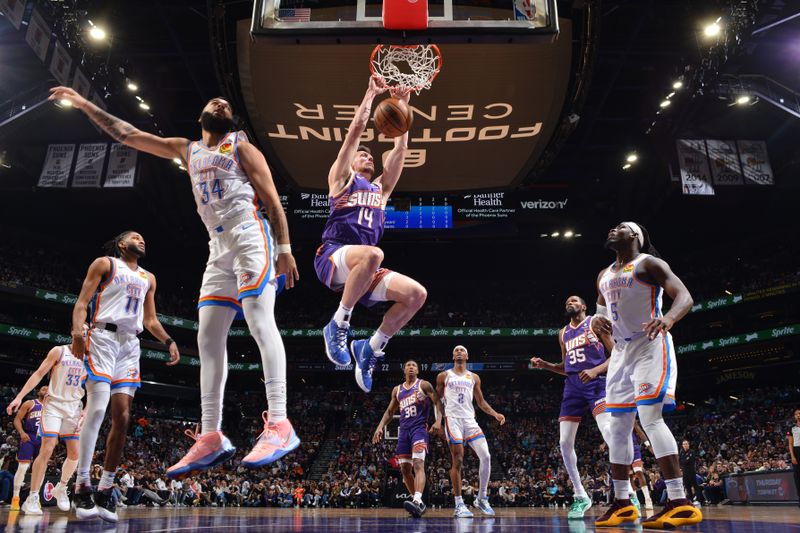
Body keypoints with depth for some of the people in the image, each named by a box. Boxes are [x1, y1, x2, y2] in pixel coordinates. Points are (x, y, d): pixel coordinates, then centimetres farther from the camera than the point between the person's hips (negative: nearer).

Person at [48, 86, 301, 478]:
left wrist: (284, 249, -12)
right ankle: (211, 437, -1)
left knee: (260, 320, -22)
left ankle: (279, 424, -29)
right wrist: (84, 104, 25)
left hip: (250, 236, -7)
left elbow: (272, 200, -1)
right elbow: (126, 135, 27)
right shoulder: (186, 150, 24)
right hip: (219, 248, 7)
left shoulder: (241, 147, 7)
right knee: (208, 337, -1)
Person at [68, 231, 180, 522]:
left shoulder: (148, 278, 24)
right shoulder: (105, 264, 8)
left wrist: (168, 341, 8)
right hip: (104, 336, -5)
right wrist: (77, 331, -19)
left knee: (122, 417, -2)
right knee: (97, 409, -17)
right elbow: (82, 302, -1)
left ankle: (105, 489, 4)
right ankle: (82, 486, -10)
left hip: (130, 345, 5)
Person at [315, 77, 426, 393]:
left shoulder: (381, 187, 29)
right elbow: (356, 129, 8)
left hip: (361, 270, 6)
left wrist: (402, 104, 23)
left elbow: (400, 148, 25)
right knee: (372, 253, -39)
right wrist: (372, 93, 15)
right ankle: (339, 324, -22)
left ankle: (371, 348, 3)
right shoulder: (341, 177, 15)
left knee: (416, 294, -12)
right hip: (333, 256, -6)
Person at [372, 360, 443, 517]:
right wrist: (380, 427, 10)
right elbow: (389, 412, 23)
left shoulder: (423, 385, 3)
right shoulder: (397, 390, 18)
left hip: (419, 428, -6)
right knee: (405, 469, 4)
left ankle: (417, 501, -38)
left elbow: (438, 403, -4)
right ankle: (420, 504, 16)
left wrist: (438, 421, -21)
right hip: (404, 430, 6)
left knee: (418, 464, -23)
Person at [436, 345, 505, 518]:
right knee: (457, 461, -8)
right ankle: (459, 504, -1)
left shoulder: (474, 378, 17)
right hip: (453, 419, -3)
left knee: (486, 456, -9)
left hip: (470, 419, 3)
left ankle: (481, 498, 7)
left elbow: (481, 402, 18)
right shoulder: (444, 376, 9)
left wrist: (495, 414, 3)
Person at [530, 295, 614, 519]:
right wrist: (544, 365, 9)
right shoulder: (563, 333, 19)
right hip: (572, 386, 6)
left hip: (596, 382, -6)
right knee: (565, 442, -1)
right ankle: (581, 496, 12)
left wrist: (596, 370, -18)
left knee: (609, 433, -25)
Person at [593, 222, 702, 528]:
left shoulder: (650, 263, -5)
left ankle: (680, 503, -17)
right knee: (618, 426, 5)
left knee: (650, 417, -20)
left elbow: (684, 296, -16)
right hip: (621, 351, 8)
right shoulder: (604, 276, 17)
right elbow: (601, 310, 24)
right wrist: (597, 320, -2)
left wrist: (669, 318, -38)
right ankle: (622, 503, 13)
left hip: (650, 346, -7)